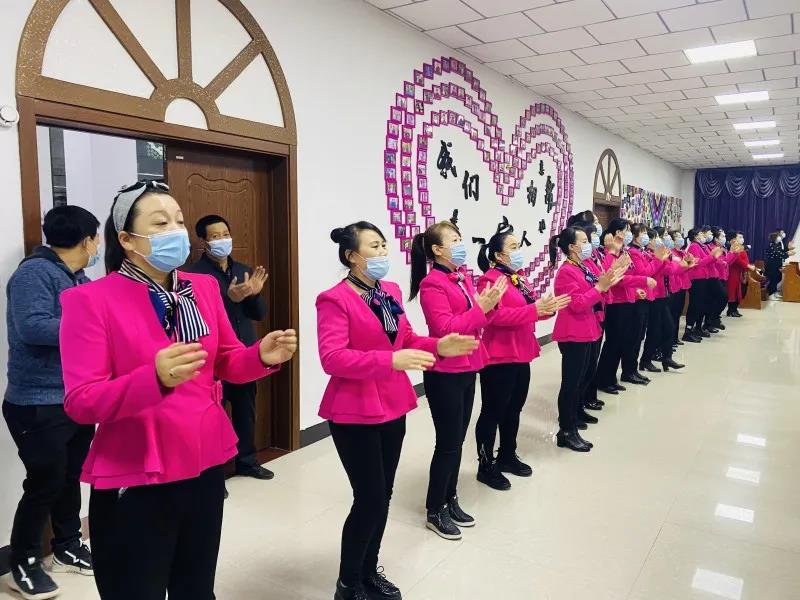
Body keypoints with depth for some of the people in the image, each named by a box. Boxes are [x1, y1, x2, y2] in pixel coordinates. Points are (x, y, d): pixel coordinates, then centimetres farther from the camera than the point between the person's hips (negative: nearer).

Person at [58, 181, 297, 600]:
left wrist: (262, 356, -11)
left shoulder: (204, 287, 4)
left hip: (206, 467, 5)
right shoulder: (90, 300, -12)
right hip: (134, 481, -5)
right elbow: (80, 402, -17)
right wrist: (155, 378, -34)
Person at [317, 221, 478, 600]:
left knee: (383, 496, 16)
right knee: (370, 500, -1)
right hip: (355, 414, -7)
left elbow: (406, 340, 13)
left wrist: (438, 347, -7)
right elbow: (332, 358, -25)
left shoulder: (391, 291, 9)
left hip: (392, 407, 8)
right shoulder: (334, 300, -15)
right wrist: (391, 360, -34)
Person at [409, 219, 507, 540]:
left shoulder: (463, 278, 9)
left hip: (466, 369, 8)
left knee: (457, 440, 16)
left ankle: (450, 501, 31)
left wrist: (488, 303, -4)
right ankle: (435, 512, 18)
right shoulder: (432, 284, -15)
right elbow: (445, 329, -22)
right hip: (444, 374, -8)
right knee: (447, 443, 2)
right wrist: (481, 308, -23)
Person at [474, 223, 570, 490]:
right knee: (493, 412, 2)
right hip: (498, 357, -9)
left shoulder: (519, 278, 14)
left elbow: (530, 309, 18)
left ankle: (507, 456, 36)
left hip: (521, 354, 10)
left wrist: (548, 307, -3)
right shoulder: (490, 279, -16)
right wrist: (534, 309, -29)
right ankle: (485, 466, 15)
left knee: (513, 410, 20)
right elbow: (496, 316, -27)